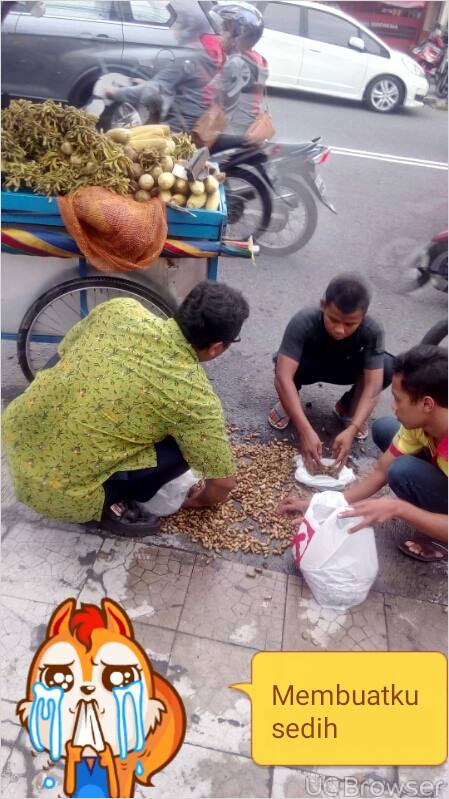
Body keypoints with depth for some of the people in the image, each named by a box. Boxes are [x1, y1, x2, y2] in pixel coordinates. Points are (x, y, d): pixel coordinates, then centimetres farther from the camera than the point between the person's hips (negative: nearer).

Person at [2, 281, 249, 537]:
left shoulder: (121, 309, -5)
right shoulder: (195, 397, -16)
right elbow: (224, 482, -4)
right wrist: (201, 501, 20)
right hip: (57, 490, -6)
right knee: (186, 445, -2)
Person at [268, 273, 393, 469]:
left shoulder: (372, 331, -31)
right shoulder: (303, 322, -37)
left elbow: (373, 384, -33)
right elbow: (283, 377, -44)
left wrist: (352, 430, -46)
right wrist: (306, 431, -51)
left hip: (343, 369, 2)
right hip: (307, 366, -2)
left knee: (388, 366, -28)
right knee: (289, 365, -38)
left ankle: (346, 407, 1)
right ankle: (288, 402, -3)